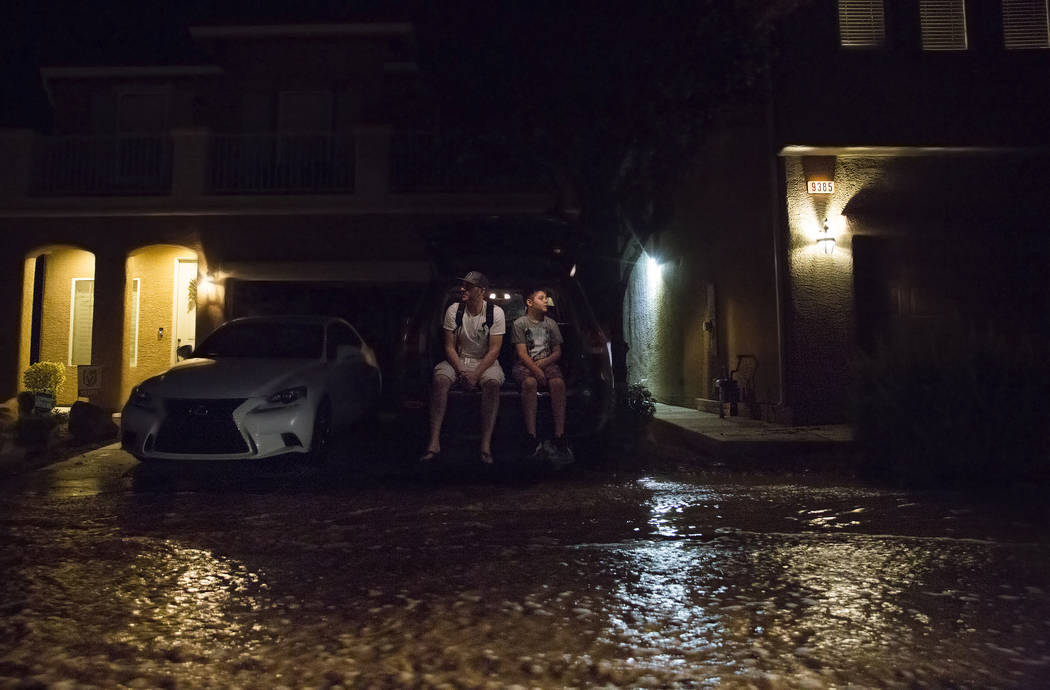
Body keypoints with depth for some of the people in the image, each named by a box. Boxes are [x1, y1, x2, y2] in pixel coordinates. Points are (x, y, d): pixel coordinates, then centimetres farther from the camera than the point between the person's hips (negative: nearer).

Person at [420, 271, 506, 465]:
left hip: (485, 361, -1)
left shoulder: (495, 312, -7)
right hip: (458, 360, 2)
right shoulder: (454, 310, -2)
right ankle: (434, 443, -32)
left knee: (492, 382, -35)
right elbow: (449, 346, -2)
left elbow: (494, 349, -11)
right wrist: (460, 371, -18)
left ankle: (486, 445, -34)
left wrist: (476, 374, -22)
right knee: (439, 379, -30)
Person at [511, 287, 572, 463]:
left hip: (547, 363, 3)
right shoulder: (519, 323, 6)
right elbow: (522, 353, -4)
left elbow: (557, 352, 13)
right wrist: (535, 369, -21)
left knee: (558, 382, -31)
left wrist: (544, 362, -7)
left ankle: (559, 437, -36)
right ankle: (531, 438, -40)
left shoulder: (551, 323, 17)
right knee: (530, 382, -37)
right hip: (524, 364, -3)